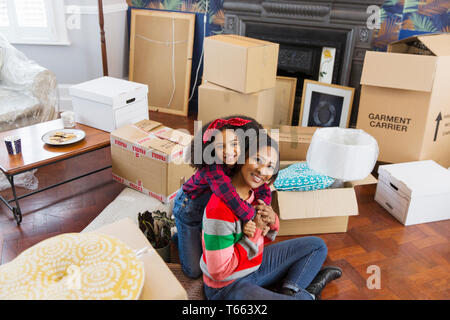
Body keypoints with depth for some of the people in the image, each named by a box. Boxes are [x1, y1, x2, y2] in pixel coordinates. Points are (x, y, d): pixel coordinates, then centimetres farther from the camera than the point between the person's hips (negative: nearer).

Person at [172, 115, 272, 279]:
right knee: (194, 271, 5)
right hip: (189, 209, -5)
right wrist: (253, 216, -37)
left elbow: (263, 191, -19)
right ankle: (179, 236, 27)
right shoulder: (212, 169, -41)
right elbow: (233, 201, -51)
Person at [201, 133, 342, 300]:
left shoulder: (255, 191, -6)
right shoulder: (220, 210, -31)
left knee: (317, 246, 13)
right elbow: (219, 272, -27)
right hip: (227, 286, -8)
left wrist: (272, 222, -15)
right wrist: (255, 230, -25)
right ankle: (307, 294, 5)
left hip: (256, 264, 8)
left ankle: (290, 291, -2)